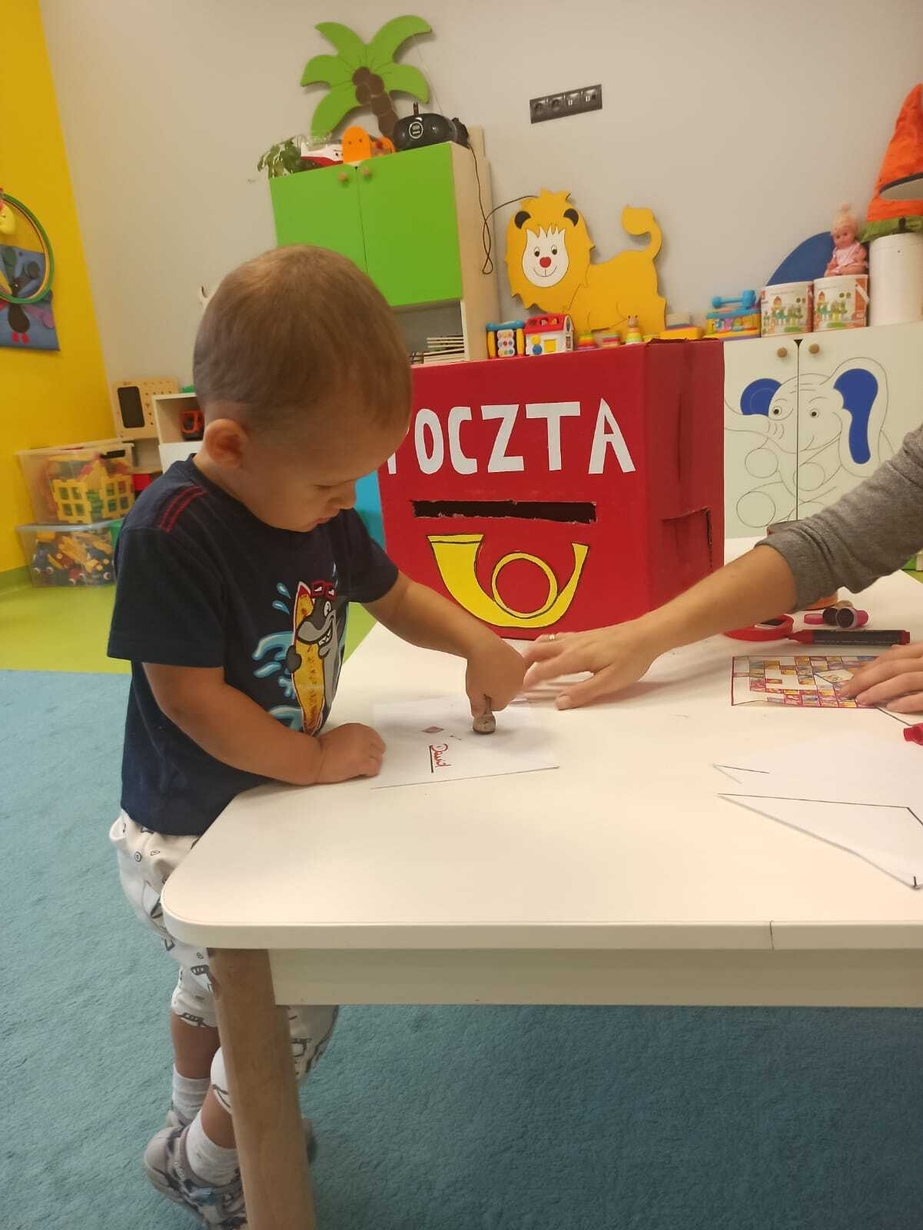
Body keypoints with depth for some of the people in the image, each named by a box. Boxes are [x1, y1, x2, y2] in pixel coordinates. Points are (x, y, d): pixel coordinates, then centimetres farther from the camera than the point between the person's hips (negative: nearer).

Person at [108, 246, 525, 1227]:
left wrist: (476, 640, -9)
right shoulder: (171, 533, -30)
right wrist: (318, 760, -20)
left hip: (267, 808, 8)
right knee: (294, 1011, -5)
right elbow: (191, 699, -28)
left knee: (219, 983, 28)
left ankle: (193, 1122, 57)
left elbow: (391, 593, 7)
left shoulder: (316, 507, -7)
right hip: (188, 839, -8)